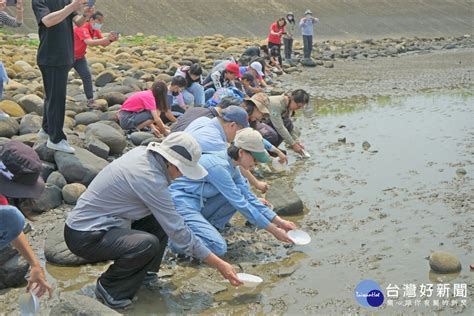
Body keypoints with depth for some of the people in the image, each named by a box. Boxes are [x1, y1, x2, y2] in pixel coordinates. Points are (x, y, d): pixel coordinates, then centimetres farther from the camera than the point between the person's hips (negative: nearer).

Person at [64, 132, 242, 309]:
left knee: (160, 219, 5)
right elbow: (177, 230, -23)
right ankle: (109, 288, -7)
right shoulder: (150, 179, -27)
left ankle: (143, 272, 18)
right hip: (83, 237, -10)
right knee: (148, 244, -31)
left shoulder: (143, 153, -2)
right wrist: (219, 265, -18)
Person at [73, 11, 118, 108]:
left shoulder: (95, 30, -5)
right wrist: (107, 38, -53)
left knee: (87, 76, -8)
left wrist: (111, 40, -25)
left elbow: (103, 44, -4)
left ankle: (90, 100, -7)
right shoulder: (82, 28, -31)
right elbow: (89, 42, -46)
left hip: (79, 57, 6)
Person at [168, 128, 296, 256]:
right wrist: (274, 230, -18)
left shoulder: (231, 165, 3)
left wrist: (279, 221, 1)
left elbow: (249, 197, 7)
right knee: (218, 248, -23)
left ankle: (207, 228, 4)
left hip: (198, 204, 9)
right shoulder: (219, 166, -24)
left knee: (241, 194, -3)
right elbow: (241, 205, -23)